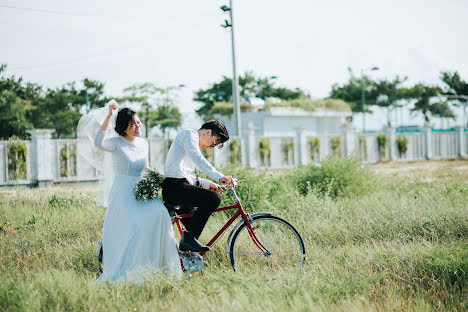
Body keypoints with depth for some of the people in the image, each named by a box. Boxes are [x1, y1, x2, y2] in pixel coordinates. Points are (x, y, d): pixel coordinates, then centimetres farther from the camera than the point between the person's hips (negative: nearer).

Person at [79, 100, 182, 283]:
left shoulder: (143, 143, 13)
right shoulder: (116, 143, -6)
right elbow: (99, 143, -29)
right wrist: (109, 116, -31)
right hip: (123, 194, -5)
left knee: (160, 215, -22)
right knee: (136, 228, -24)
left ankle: (160, 267, -13)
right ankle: (128, 273, -11)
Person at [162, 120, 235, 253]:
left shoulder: (193, 145, 28)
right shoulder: (189, 134, -1)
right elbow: (198, 159, -20)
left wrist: (209, 184, 19)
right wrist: (219, 177, -28)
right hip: (174, 186, -11)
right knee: (213, 198, -25)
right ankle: (190, 237, -21)